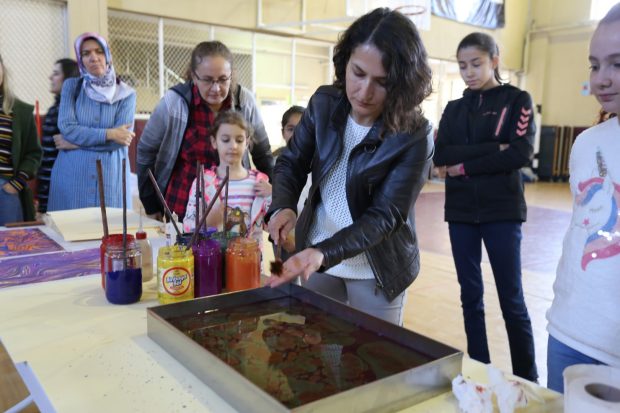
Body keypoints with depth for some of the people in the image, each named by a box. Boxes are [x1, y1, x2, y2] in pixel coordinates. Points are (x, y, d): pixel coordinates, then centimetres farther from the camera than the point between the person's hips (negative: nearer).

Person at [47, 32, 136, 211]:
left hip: (110, 177, 0)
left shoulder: (126, 94, 3)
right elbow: (66, 127, -6)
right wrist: (108, 134, -13)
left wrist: (76, 142, -7)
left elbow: (121, 138, -8)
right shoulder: (71, 86, 6)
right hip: (71, 176, 1)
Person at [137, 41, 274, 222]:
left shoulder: (244, 100, -9)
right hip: (183, 207, -1)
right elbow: (146, 151, -3)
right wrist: (151, 205, -1)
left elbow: (263, 154, 3)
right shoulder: (174, 102, -15)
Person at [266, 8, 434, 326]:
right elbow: (291, 163, -2)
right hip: (317, 256, 4)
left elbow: (384, 216, -23)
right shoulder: (324, 104, -10)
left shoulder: (413, 138, -22)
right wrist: (283, 206, -24)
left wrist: (323, 253, -36)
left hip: (376, 271, -3)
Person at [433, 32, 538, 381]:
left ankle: (527, 381, 15)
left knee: (512, 300, 1)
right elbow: (440, 155, -4)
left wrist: (465, 165, -11)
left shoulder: (517, 100, 2)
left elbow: (521, 152, -12)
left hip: (502, 211, -3)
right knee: (471, 297, 9)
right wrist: (491, 149, -15)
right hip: (461, 211, 4)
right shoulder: (454, 108, 11)